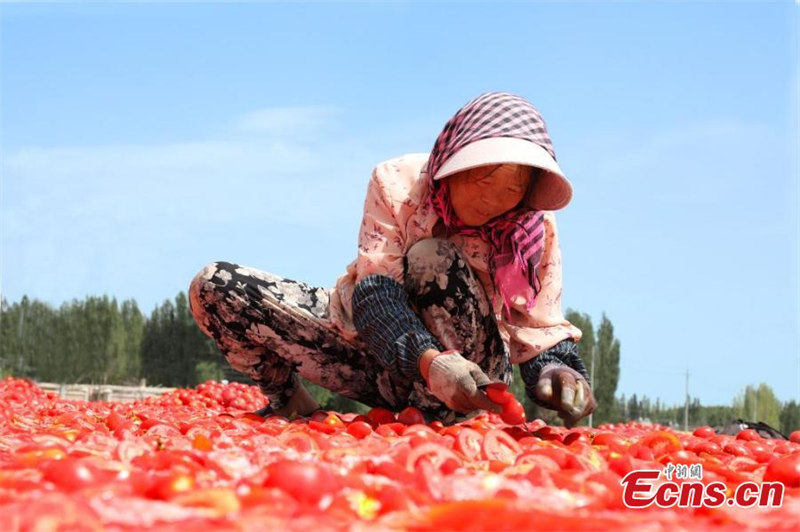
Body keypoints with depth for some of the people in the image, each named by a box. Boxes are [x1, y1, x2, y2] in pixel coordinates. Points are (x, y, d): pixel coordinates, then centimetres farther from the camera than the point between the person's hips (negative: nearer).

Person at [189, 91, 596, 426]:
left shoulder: (535, 229, -15)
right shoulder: (398, 182, -18)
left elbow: (541, 332, -10)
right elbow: (374, 292, -27)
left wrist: (558, 372, -36)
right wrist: (430, 362, -46)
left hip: (466, 361, -1)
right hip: (372, 344, 1)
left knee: (435, 260, -33)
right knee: (215, 286, -16)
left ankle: (441, 416, -23)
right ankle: (291, 404, 5)